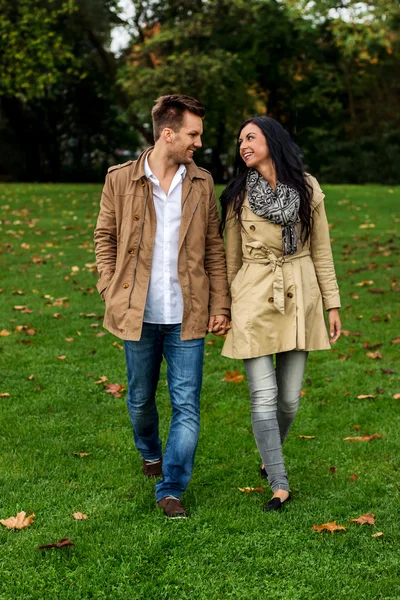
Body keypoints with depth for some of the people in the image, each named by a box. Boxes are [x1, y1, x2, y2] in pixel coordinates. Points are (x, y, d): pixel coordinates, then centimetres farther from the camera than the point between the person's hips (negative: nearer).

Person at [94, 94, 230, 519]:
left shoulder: (201, 183, 5)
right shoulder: (120, 179, -1)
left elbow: (214, 248, 8)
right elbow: (104, 239, 7)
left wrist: (220, 305, 3)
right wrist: (111, 292, -1)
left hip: (186, 316, 1)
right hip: (138, 313, -1)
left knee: (187, 406, -2)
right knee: (141, 398, 15)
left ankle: (170, 489, 8)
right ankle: (150, 453, 45)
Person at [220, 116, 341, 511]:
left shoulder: (308, 187, 3)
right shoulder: (238, 193, 1)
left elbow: (321, 250, 7)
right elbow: (231, 257, 7)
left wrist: (332, 303, 5)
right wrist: (224, 308, 8)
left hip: (299, 298, 1)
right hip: (254, 299, -1)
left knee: (290, 398, 7)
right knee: (264, 397, -7)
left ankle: (270, 457, 36)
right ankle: (279, 484, 5)